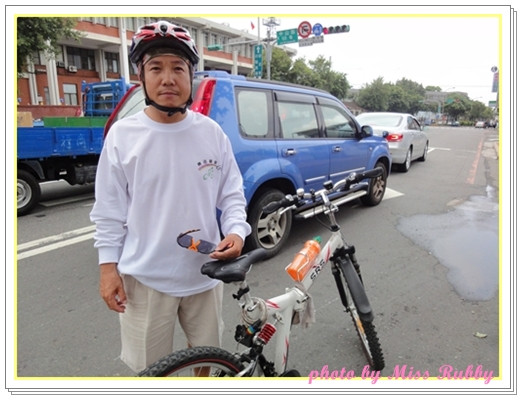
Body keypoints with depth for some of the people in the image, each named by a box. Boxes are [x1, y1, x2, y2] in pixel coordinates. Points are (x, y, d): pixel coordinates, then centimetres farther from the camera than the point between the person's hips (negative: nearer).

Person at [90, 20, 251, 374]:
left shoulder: (212, 133, -4)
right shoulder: (122, 135, -8)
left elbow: (232, 194, 2)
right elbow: (109, 211, -2)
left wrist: (236, 230, -15)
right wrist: (109, 265, -3)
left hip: (204, 274, 2)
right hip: (145, 279, -1)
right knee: (149, 367, 17)